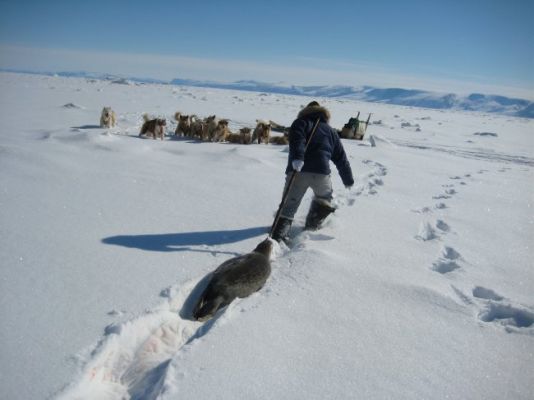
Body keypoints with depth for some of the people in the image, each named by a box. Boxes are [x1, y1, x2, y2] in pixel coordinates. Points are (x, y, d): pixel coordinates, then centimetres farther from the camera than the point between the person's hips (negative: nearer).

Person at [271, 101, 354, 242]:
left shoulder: (300, 123, 15)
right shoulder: (330, 131, 25)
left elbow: (297, 139, -10)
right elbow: (341, 158, 27)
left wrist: (297, 157, -25)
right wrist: (348, 180, 34)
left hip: (297, 171, -1)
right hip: (321, 172, 2)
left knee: (288, 205, 3)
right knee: (324, 196, 31)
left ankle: (278, 235, -10)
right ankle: (312, 224, 31)